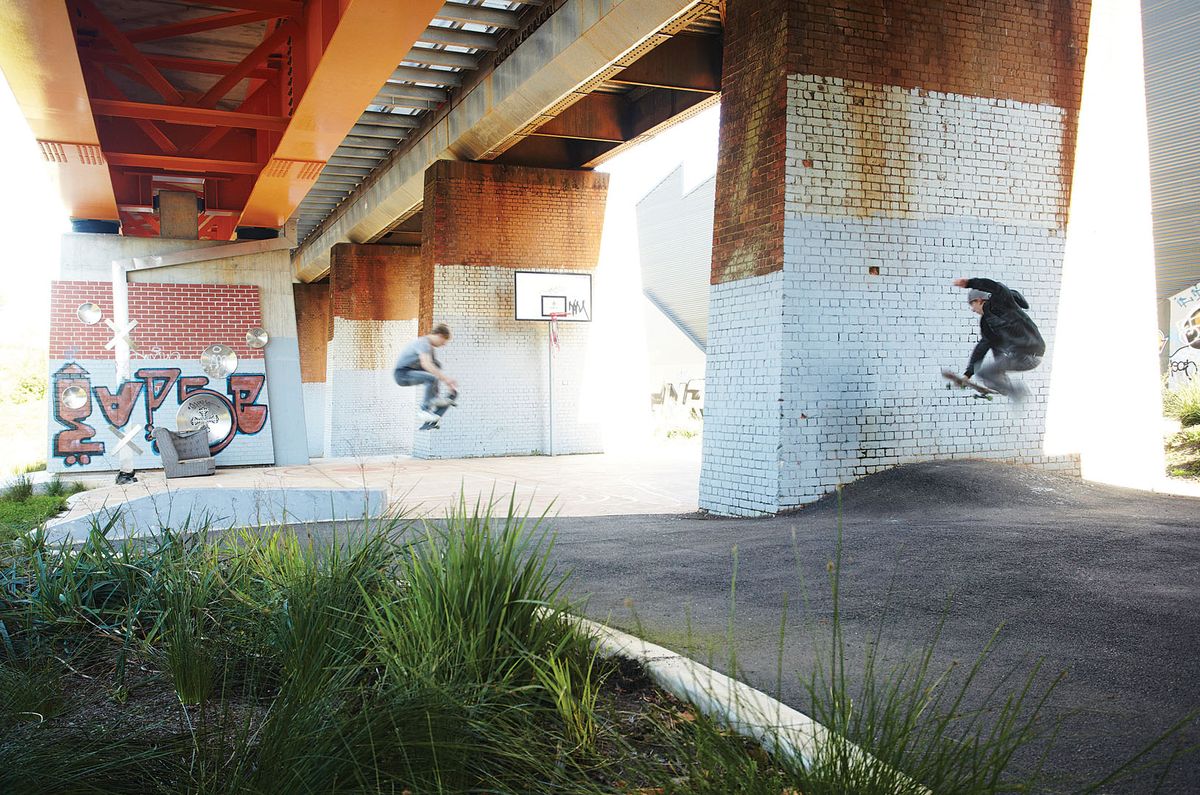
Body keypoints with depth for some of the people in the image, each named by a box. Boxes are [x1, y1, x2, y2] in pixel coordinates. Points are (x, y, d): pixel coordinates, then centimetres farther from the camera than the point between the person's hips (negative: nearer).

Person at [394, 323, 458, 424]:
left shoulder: (430, 346, 13)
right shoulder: (424, 343, -19)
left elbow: (435, 366, 21)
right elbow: (426, 364, -36)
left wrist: (448, 382, 14)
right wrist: (445, 378, -37)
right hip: (402, 374, -10)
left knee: (436, 365, 14)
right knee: (432, 379, -29)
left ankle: (433, 399, 14)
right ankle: (424, 411, -21)